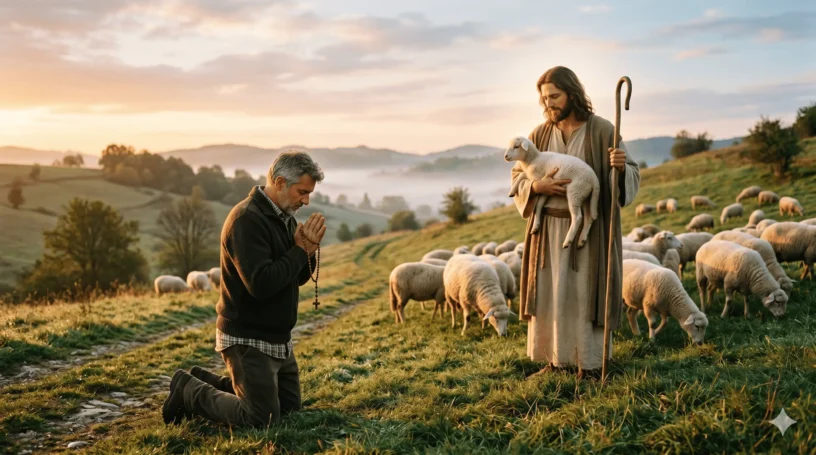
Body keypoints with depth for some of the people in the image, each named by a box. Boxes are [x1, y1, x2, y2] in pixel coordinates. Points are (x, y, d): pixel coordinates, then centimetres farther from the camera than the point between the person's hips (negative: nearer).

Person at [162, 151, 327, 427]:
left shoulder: (285, 218, 8)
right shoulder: (247, 220, -21)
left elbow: (299, 278, 10)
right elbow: (261, 283, -30)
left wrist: (307, 249, -10)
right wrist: (301, 250, -20)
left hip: (279, 339, 10)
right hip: (248, 341, -9)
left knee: (289, 406, 18)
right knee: (262, 419, -7)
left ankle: (206, 382, 26)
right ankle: (189, 391, 10)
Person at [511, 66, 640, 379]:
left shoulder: (602, 131, -6)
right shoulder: (540, 134, 4)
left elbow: (632, 177, -9)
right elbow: (517, 178, 6)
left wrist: (621, 167, -32)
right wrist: (537, 187, -16)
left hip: (589, 229, -3)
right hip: (549, 228, 4)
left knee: (586, 294, 0)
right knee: (550, 293, 6)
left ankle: (589, 364, 10)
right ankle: (555, 359, 18)